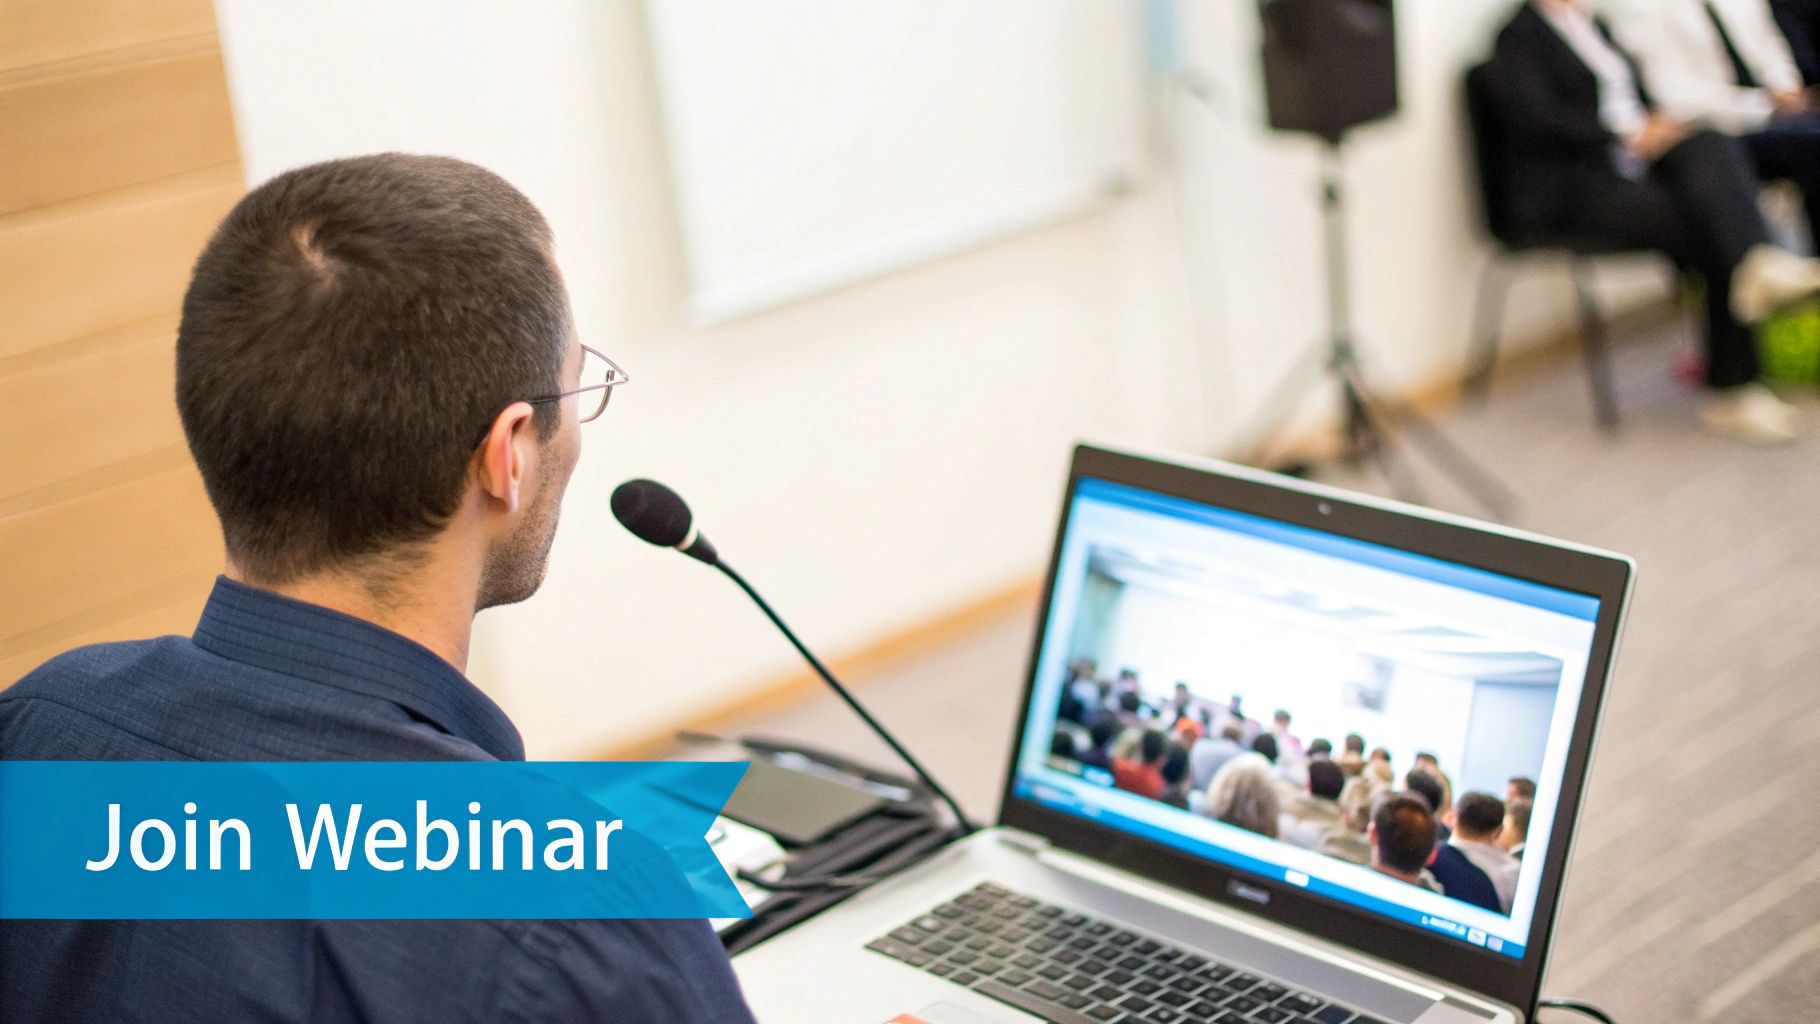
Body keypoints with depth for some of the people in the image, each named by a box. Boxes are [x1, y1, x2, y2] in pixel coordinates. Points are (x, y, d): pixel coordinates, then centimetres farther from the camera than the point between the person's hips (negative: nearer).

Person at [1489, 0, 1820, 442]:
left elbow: (1639, 101, 24)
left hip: (1635, 169, 7)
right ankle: (1734, 385, -24)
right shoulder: (1520, 36, -1)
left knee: (1712, 145, -26)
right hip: (1568, 189, -7)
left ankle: (1758, 261, -48)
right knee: (1711, 227, -25)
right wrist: (1628, 137, -22)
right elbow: (1535, 119, -16)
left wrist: (1659, 126, -1)